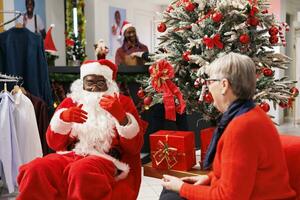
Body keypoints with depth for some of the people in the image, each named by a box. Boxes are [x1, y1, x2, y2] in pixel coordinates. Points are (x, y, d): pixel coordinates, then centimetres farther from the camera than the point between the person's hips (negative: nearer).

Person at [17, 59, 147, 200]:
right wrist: (63, 117, -12)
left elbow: (135, 147, -4)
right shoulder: (71, 102, 15)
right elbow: (54, 143, 7)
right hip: (72, 155, 3)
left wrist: (120, 115, -19)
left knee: (81, 171, -36)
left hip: (107, 159, -3)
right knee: (36, 169, -26)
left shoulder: (123, 102, 7)